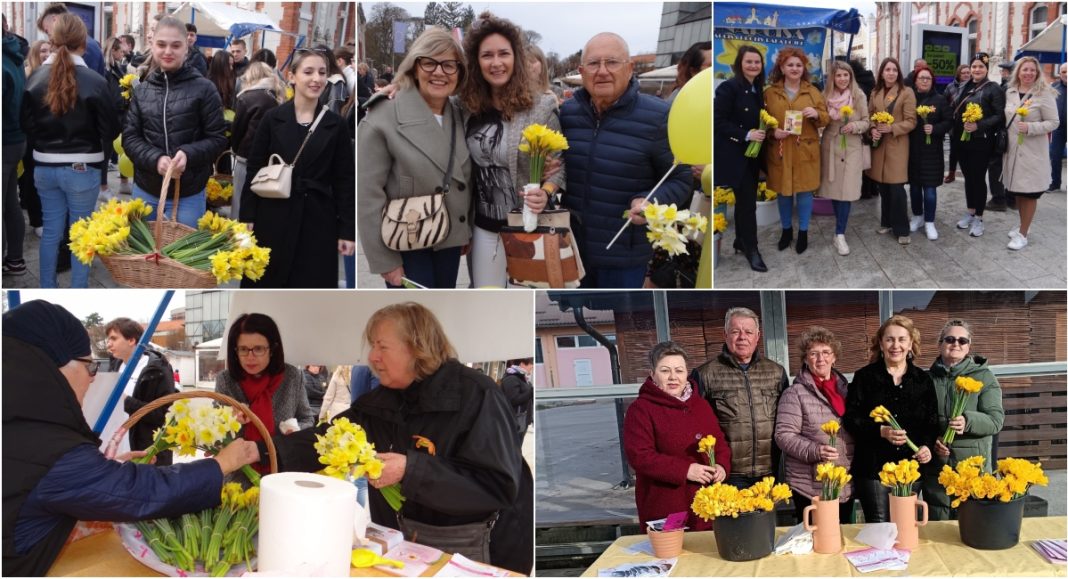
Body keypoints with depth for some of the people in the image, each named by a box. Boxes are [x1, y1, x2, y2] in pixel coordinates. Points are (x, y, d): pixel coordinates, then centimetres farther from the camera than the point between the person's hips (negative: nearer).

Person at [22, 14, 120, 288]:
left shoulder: (35, 78, -3)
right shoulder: (94, 81, -16)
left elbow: (26, 124, 5)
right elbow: (111, 130, -8)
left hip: (44, 167, 4)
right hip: (81, 168, -4)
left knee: (51, 231, 14)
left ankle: (47, 290, 23)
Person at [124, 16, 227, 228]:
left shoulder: (204, 89, -5)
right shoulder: (141, 91, 4)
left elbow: (218, 139, -4)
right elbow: (129, 137, 3)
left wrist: (189, 154, -22)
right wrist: (155, 159, -16)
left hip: (189, 194, -3)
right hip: (145, 190, 3)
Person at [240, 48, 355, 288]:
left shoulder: (335, 125, 2)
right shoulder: (273, 118, 0)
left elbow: (345, 180, 2)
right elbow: (254, 171, 2)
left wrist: (347, 230, -2)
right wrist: (247, 218, -4)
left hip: (317, 222, 0)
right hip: (274, 218, 0)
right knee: (266, 286, 8)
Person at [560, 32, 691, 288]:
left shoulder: (656, 117, -14)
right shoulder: (567, 111, -1)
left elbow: (680, 180, -6)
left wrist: (650, 203, -25)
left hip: (624, 252, -4)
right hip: (570, 245, 4)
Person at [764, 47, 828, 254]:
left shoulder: (813, 91, 5)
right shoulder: (770, 93, 3)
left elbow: (825, 119, 4)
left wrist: (816, 114, -18)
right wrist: (773, 132, -15)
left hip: (805, 151, 0)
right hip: (780, 151, 0)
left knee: (804, 190, 4)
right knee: (783, 192, 9)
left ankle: (803, 232, 17)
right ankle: (786, 230, 26)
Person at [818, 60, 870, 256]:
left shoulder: (859, 96, -5)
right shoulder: (826, 95, 0)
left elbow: (866, 122, -1)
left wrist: (855, 126, -20)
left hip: (852, 148, -2)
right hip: (830, 147, 2)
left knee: (846, 191, -8)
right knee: (833, 189, 9)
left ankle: (840, 235, -7)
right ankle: (841, 225, 30)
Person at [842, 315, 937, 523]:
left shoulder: (922, 379, 9)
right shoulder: (865, 377, 1)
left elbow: (931, 421, 9)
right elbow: (850, 419, -3)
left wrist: (927, 445, -10)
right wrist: (881, 431, -18)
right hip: (873, 467, -2)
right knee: (879, 527, -1)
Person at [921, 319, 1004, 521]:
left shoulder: (984, 377, 2)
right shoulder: (929, 378, 8)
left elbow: (996, 419, -6)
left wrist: (968, 421, -25)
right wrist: (931, 440, -8)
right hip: (936, 468, 2)